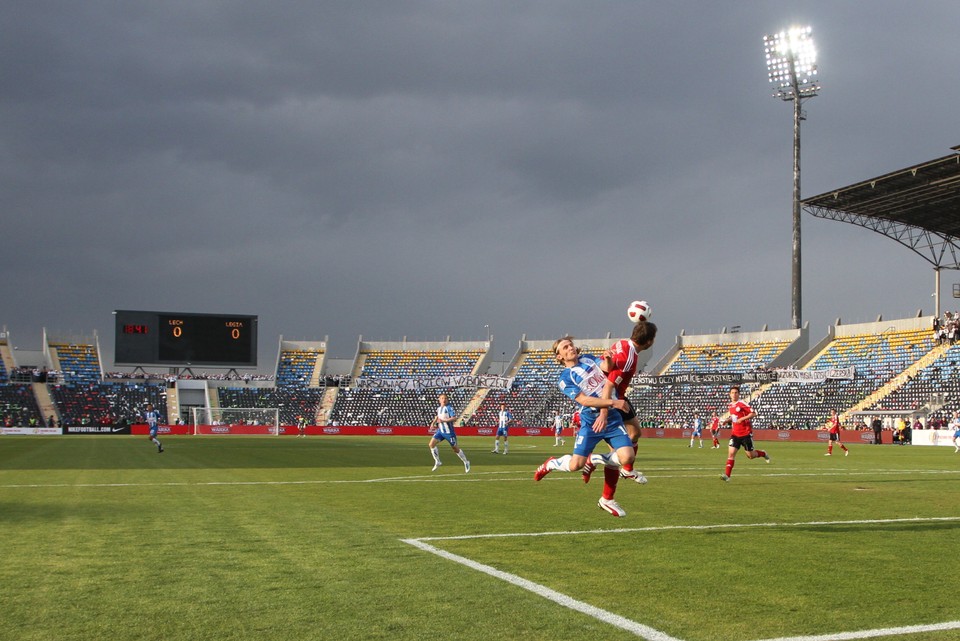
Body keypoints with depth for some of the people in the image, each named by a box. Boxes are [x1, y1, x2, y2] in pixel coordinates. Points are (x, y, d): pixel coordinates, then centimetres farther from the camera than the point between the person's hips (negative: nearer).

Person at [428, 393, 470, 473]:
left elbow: (454, 418, -23)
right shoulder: (438, 408, 7)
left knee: (455, 448, 4)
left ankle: (466, 462, 25)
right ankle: (437, 462, 3)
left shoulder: (449, 408, -14)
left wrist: (443, 420, -28)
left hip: (448, 431, -6)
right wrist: (433, 422, 10)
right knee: (431, 444, -11)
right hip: (440, 431, 6)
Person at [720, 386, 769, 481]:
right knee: (731, 453, -9)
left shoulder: (742, 403, -12)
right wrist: (728, 420, 7)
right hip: (735, 433, 5)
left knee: (750, 455, 5)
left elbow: (753, 413, -16)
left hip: (746, 433, -5)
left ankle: (763, 454, 37)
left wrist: (742, 419, -23)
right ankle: (727, 475, -13)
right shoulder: (730, 405, 10)